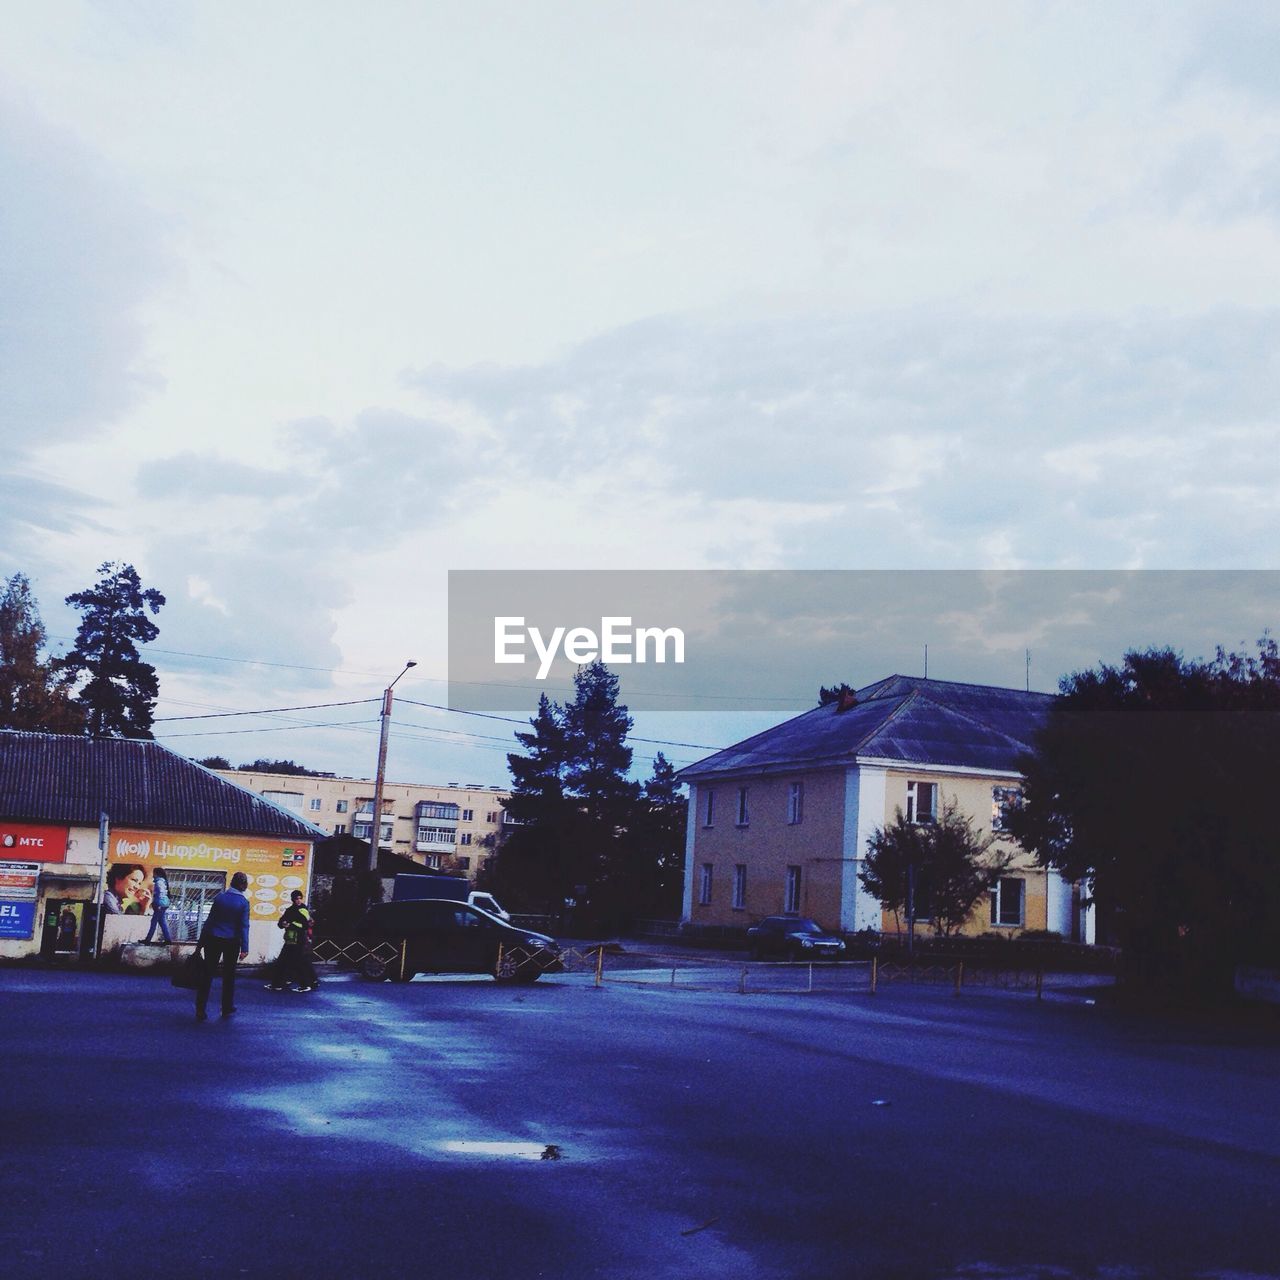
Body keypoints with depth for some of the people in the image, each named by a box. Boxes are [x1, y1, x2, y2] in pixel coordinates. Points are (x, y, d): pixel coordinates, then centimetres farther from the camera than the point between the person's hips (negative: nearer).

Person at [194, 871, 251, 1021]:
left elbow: (209, 920, 1)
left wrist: (201, 942, 4)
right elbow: (244, 926, -9)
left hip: (213, 939, 1)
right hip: (232, 942, -1)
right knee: (229, 975, 14)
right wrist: (244, 948, -8)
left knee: (207, 975, 2)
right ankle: (227, 1009, 20)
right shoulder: (244, 902, -6)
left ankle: (200, 1011, -3)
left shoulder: (220, 897, 0)